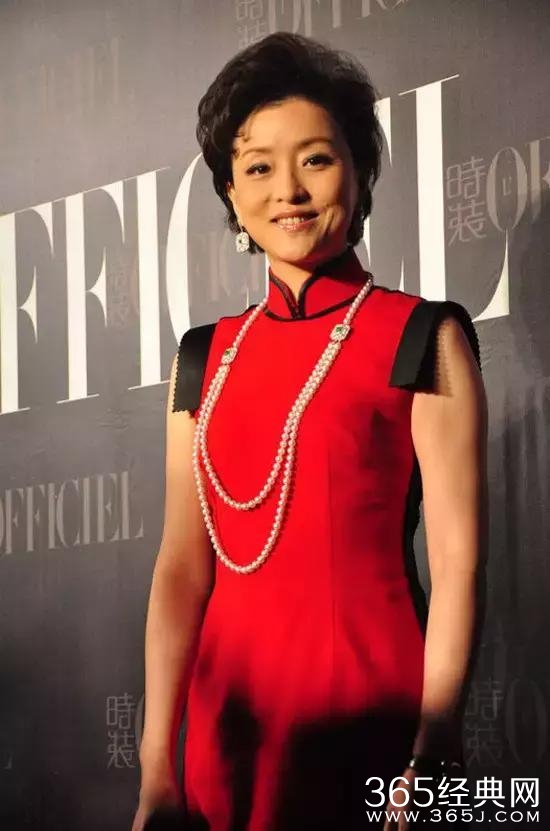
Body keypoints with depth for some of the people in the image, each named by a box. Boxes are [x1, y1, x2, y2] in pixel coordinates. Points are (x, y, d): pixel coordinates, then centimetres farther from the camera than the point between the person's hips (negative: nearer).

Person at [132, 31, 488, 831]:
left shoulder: (424, 339, -3)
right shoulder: (205, 358, 9)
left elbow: (457, 562, -9)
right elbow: (184, 565, 5)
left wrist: (433, 755, -15)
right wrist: (156, 763, -1)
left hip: (366, 704, -4)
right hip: (230, 713, 4)